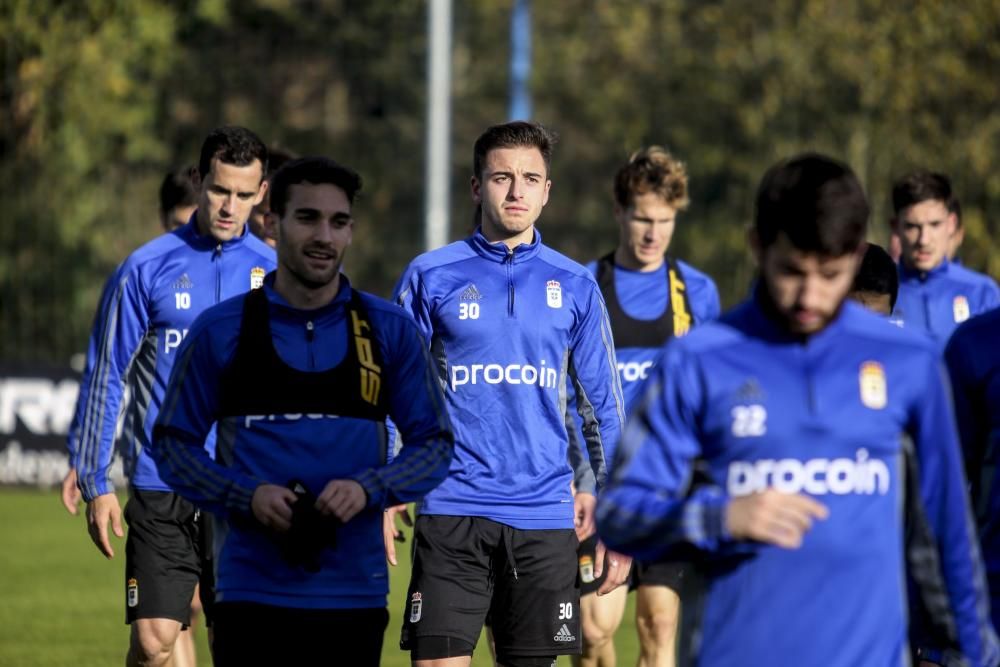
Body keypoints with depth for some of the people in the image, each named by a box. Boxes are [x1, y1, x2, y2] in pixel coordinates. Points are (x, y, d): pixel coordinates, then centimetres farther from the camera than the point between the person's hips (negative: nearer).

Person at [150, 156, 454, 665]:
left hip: (354, 596, 1)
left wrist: (368, 489, -13)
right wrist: (247, 496, -13)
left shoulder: (391, 331, 4)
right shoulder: (219, 331, 1)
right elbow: (172, 444, 5)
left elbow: (434, 443, 7)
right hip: (253, 597, -1)